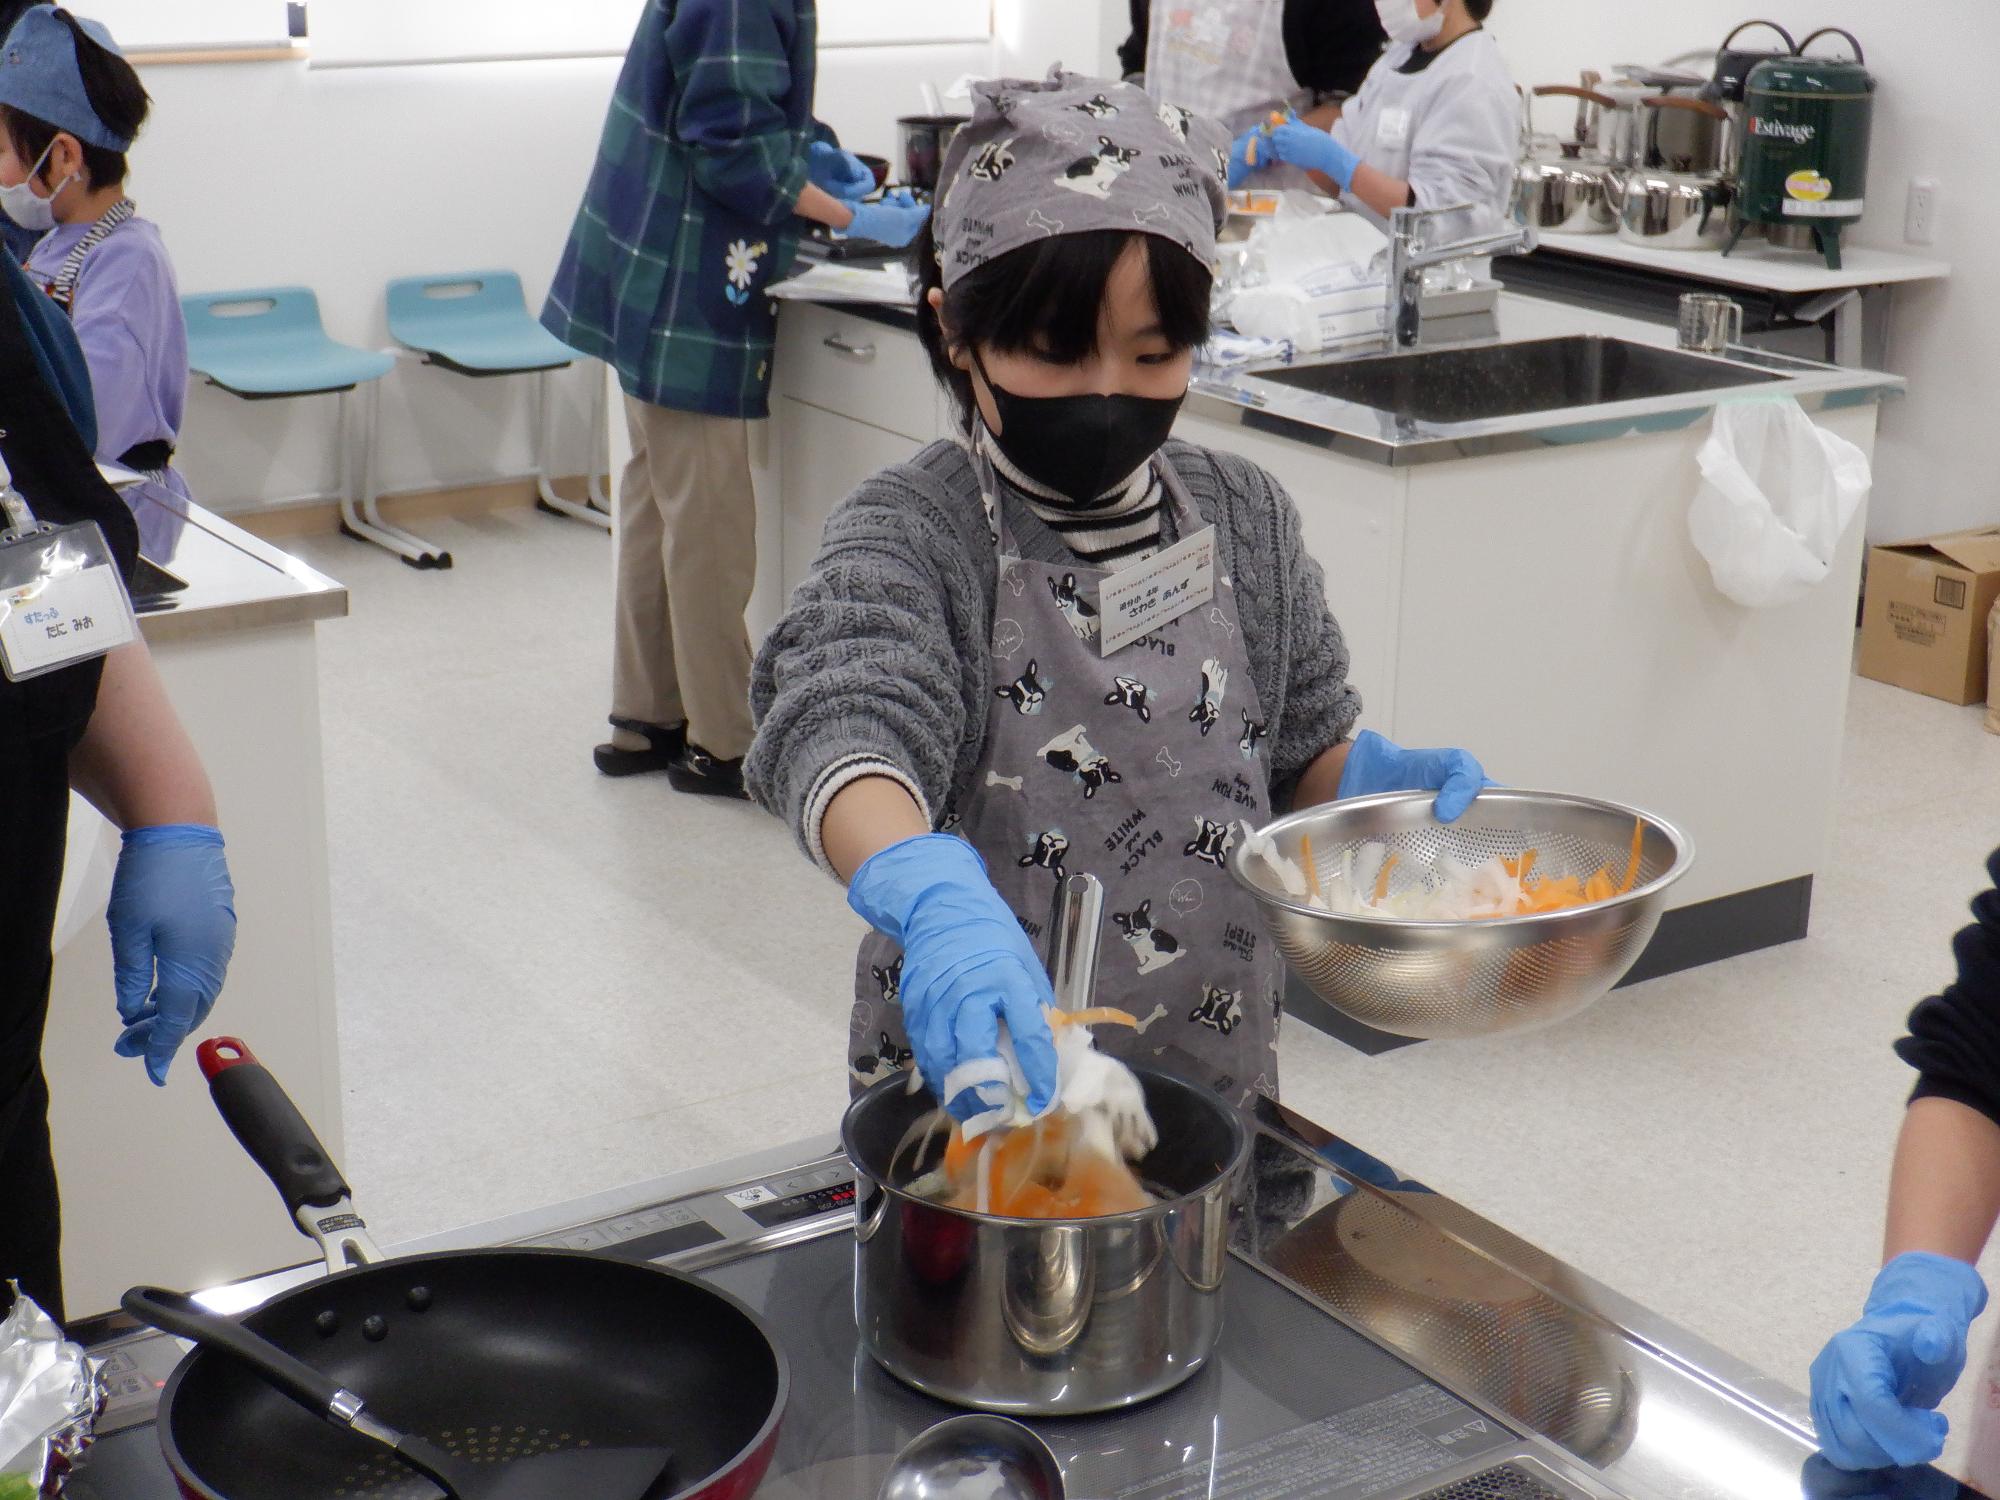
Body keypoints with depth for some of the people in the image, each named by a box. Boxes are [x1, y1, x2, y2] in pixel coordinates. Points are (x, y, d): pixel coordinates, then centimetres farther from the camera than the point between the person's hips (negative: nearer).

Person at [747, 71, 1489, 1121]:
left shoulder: (1243, 517, 1)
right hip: (970, 1086, -4)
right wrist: (931, 897, -53)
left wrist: (1376, 779, -10)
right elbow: (837, 721, -34)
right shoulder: (914, 534, -15)